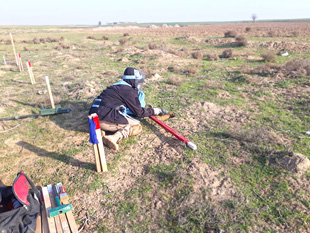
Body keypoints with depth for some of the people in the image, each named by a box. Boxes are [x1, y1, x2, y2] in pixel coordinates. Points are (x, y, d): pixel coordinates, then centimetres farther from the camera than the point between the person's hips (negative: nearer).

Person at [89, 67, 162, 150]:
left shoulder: (119, 87, 22)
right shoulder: (128, 91, -6)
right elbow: (139, 112, -1)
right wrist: (153, 111, 13)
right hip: (106, 118, -9)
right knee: (137, 127, -4)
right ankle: (114, 138, -29)